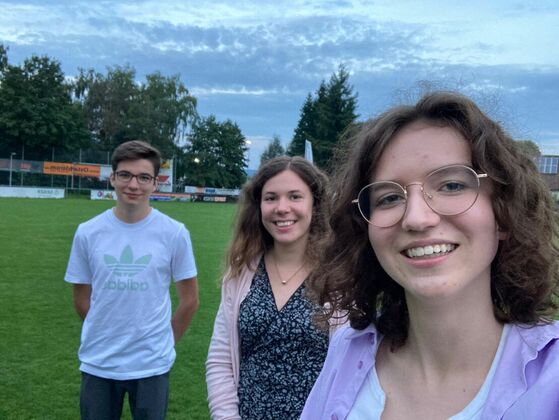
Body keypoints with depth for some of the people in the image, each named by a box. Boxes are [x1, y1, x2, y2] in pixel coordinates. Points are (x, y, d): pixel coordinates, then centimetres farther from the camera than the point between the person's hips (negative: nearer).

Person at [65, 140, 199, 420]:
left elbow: (189, 300, 1)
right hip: (97, 364, 2)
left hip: (152, 365, -1)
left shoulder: (174, 233, -8)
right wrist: (108, 336, 11)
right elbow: (82, 300, 7)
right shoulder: (87, 233, -3)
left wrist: (164, 342, 8)